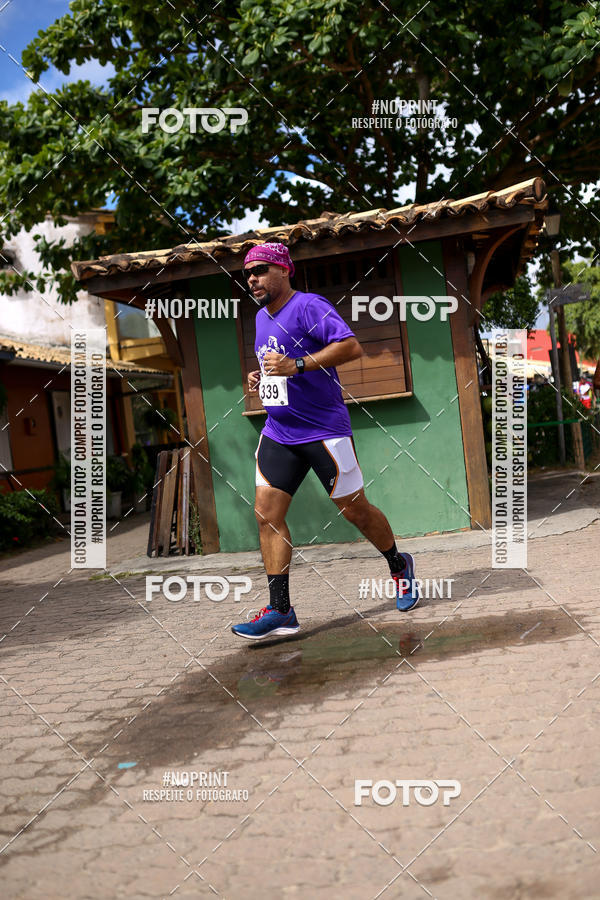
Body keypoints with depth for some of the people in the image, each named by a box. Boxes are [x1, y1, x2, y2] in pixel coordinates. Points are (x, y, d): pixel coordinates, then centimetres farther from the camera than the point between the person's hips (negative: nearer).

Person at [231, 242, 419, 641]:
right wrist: (260, 377, 10)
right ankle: (280, 611, 1)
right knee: (267, 513, -3)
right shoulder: (261, 317, 15)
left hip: (324, 428, -7)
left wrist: (296, 365, -28)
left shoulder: (309, 306, -12)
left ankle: (399, 565, 31)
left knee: (354, 508, 3)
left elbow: (352, 347, -24)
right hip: (278, 432, 8)